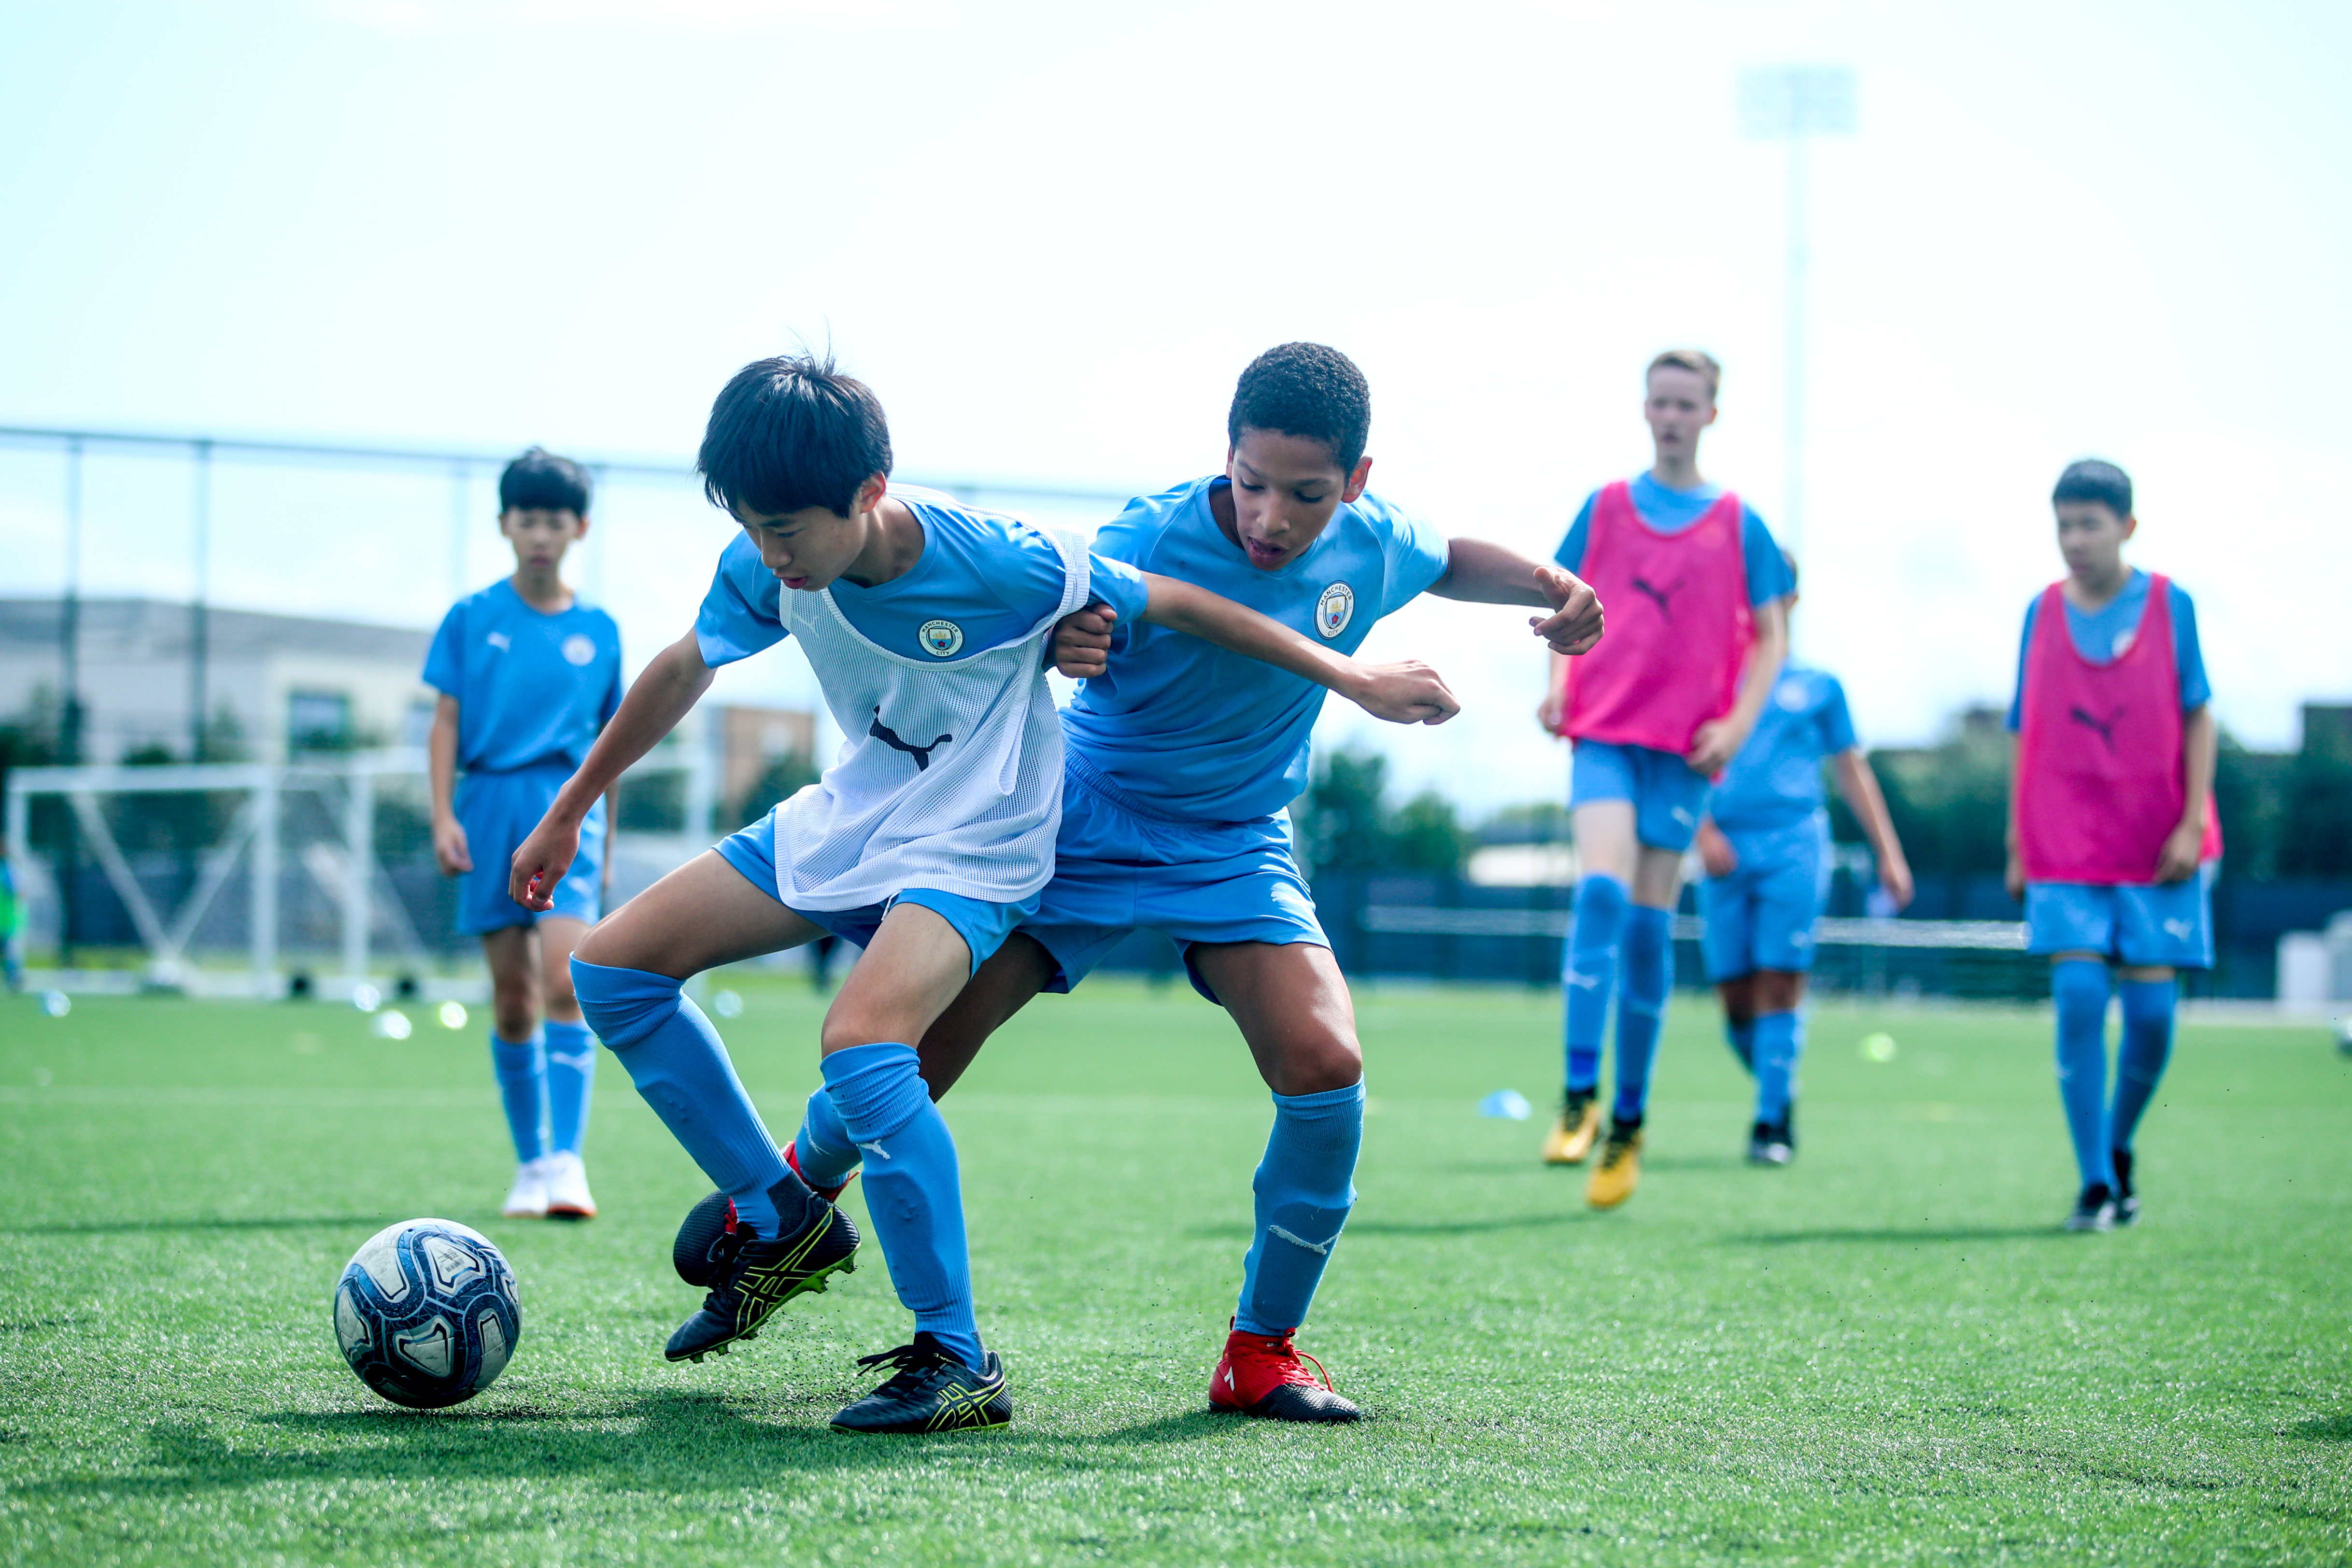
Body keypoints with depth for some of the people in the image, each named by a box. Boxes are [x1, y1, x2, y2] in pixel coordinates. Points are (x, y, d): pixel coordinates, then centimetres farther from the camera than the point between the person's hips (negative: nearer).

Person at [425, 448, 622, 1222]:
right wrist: (443, 817, -5)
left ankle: (568, 1162, -20)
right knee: (513, 999, 3)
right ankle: (530, 1164, 14)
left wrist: (606, 842, 17)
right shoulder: (472, 619, 6)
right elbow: (446, 724, 5)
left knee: (565, 983, -17)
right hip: (490, 805, 1)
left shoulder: (598, 631, 9)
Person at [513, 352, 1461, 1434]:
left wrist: (1354, 680, -7)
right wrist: (569, 810, 18)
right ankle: (781, 1222, 12)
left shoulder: (996, 567, -26)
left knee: (859, 1045, -33)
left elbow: (1171, 604, -14)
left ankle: (958, 1363, -23)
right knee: (611, 971, 0)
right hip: (847, 817, 7)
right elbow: (683, 671, 9)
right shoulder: (766, 568, -11)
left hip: (973, 847, -7)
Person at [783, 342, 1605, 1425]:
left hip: (1237, 848, 3)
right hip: (1083, 825, -3)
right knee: (912, 1045, -9)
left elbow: (1451, 562, 14)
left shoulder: (1373, 542, -9)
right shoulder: (1150, 542, -25)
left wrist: (1549, 586, -4)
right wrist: (1053, 649, -56)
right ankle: (800, 1187, 26)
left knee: (1325, 1066, -19)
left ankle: (1263, 1350, -3)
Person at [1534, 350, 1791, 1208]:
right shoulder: (1605, 507, 8)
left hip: (1685, 746, 0)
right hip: (1604, 730, 0)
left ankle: (1629, 1120, 13)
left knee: (1650, 922, 2)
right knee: (1601, 891, -20)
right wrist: (1558, 682, -3)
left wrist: (1739, 722, -6)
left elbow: (1770, 634, 8)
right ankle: (1579, 1096, -19)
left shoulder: (1737, 523, 6)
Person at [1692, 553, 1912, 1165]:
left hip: (1794, 844, -1)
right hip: (1726, 848, 1)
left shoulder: (1818, 687, 13)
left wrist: (1889, 854, 13)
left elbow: (1852, 770, 18)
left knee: (1780, 983, -11)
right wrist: (1703, 828, -10)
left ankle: (1770, 1123, -7)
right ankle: (1779, 1092, 23)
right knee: (1735, 995, -1)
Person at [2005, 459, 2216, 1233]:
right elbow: (2028, 738, 10)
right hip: (2066, 850, 1)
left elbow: (2198, 718, 2)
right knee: (2078, 999, -12)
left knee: (2150, 1009, -3)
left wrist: (2193, 823, -7)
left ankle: (2120, 1149, 23)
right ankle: (2095, 1185, -6)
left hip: (2158, 849, -1)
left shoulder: (2169, 606, 1)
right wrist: (2018, 846, 7)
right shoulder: (2042, 614, 6)